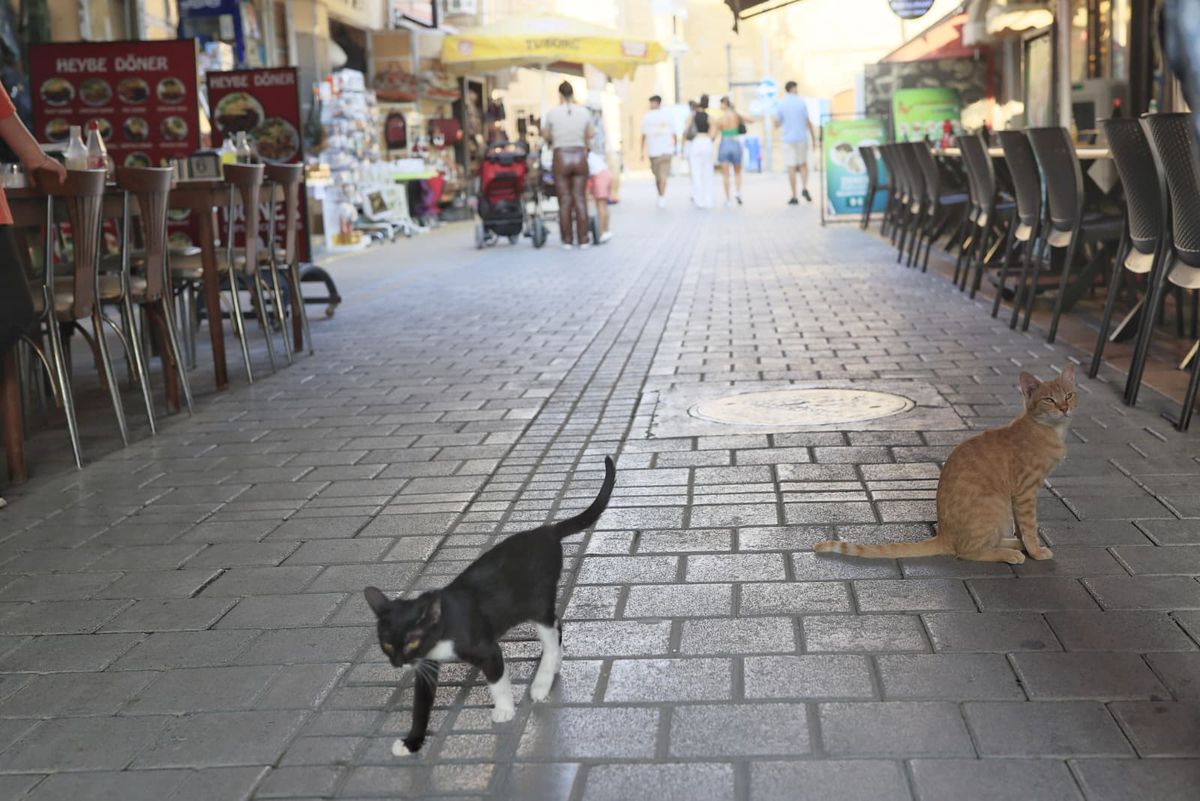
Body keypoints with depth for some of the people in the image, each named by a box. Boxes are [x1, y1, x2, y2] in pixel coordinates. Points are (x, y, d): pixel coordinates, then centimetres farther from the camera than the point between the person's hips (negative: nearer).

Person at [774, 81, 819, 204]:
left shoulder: (781, 104, -2)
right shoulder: (801, 102, -4)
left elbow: (777, 124, 1)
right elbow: (808, 122, -4)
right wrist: (814, 137, 4)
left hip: (788, 139, 0)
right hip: (802, 138, 0)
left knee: (791, 167, 2)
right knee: (803, 164, 16)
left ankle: (794, 197, 1)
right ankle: (804, 188, -3)